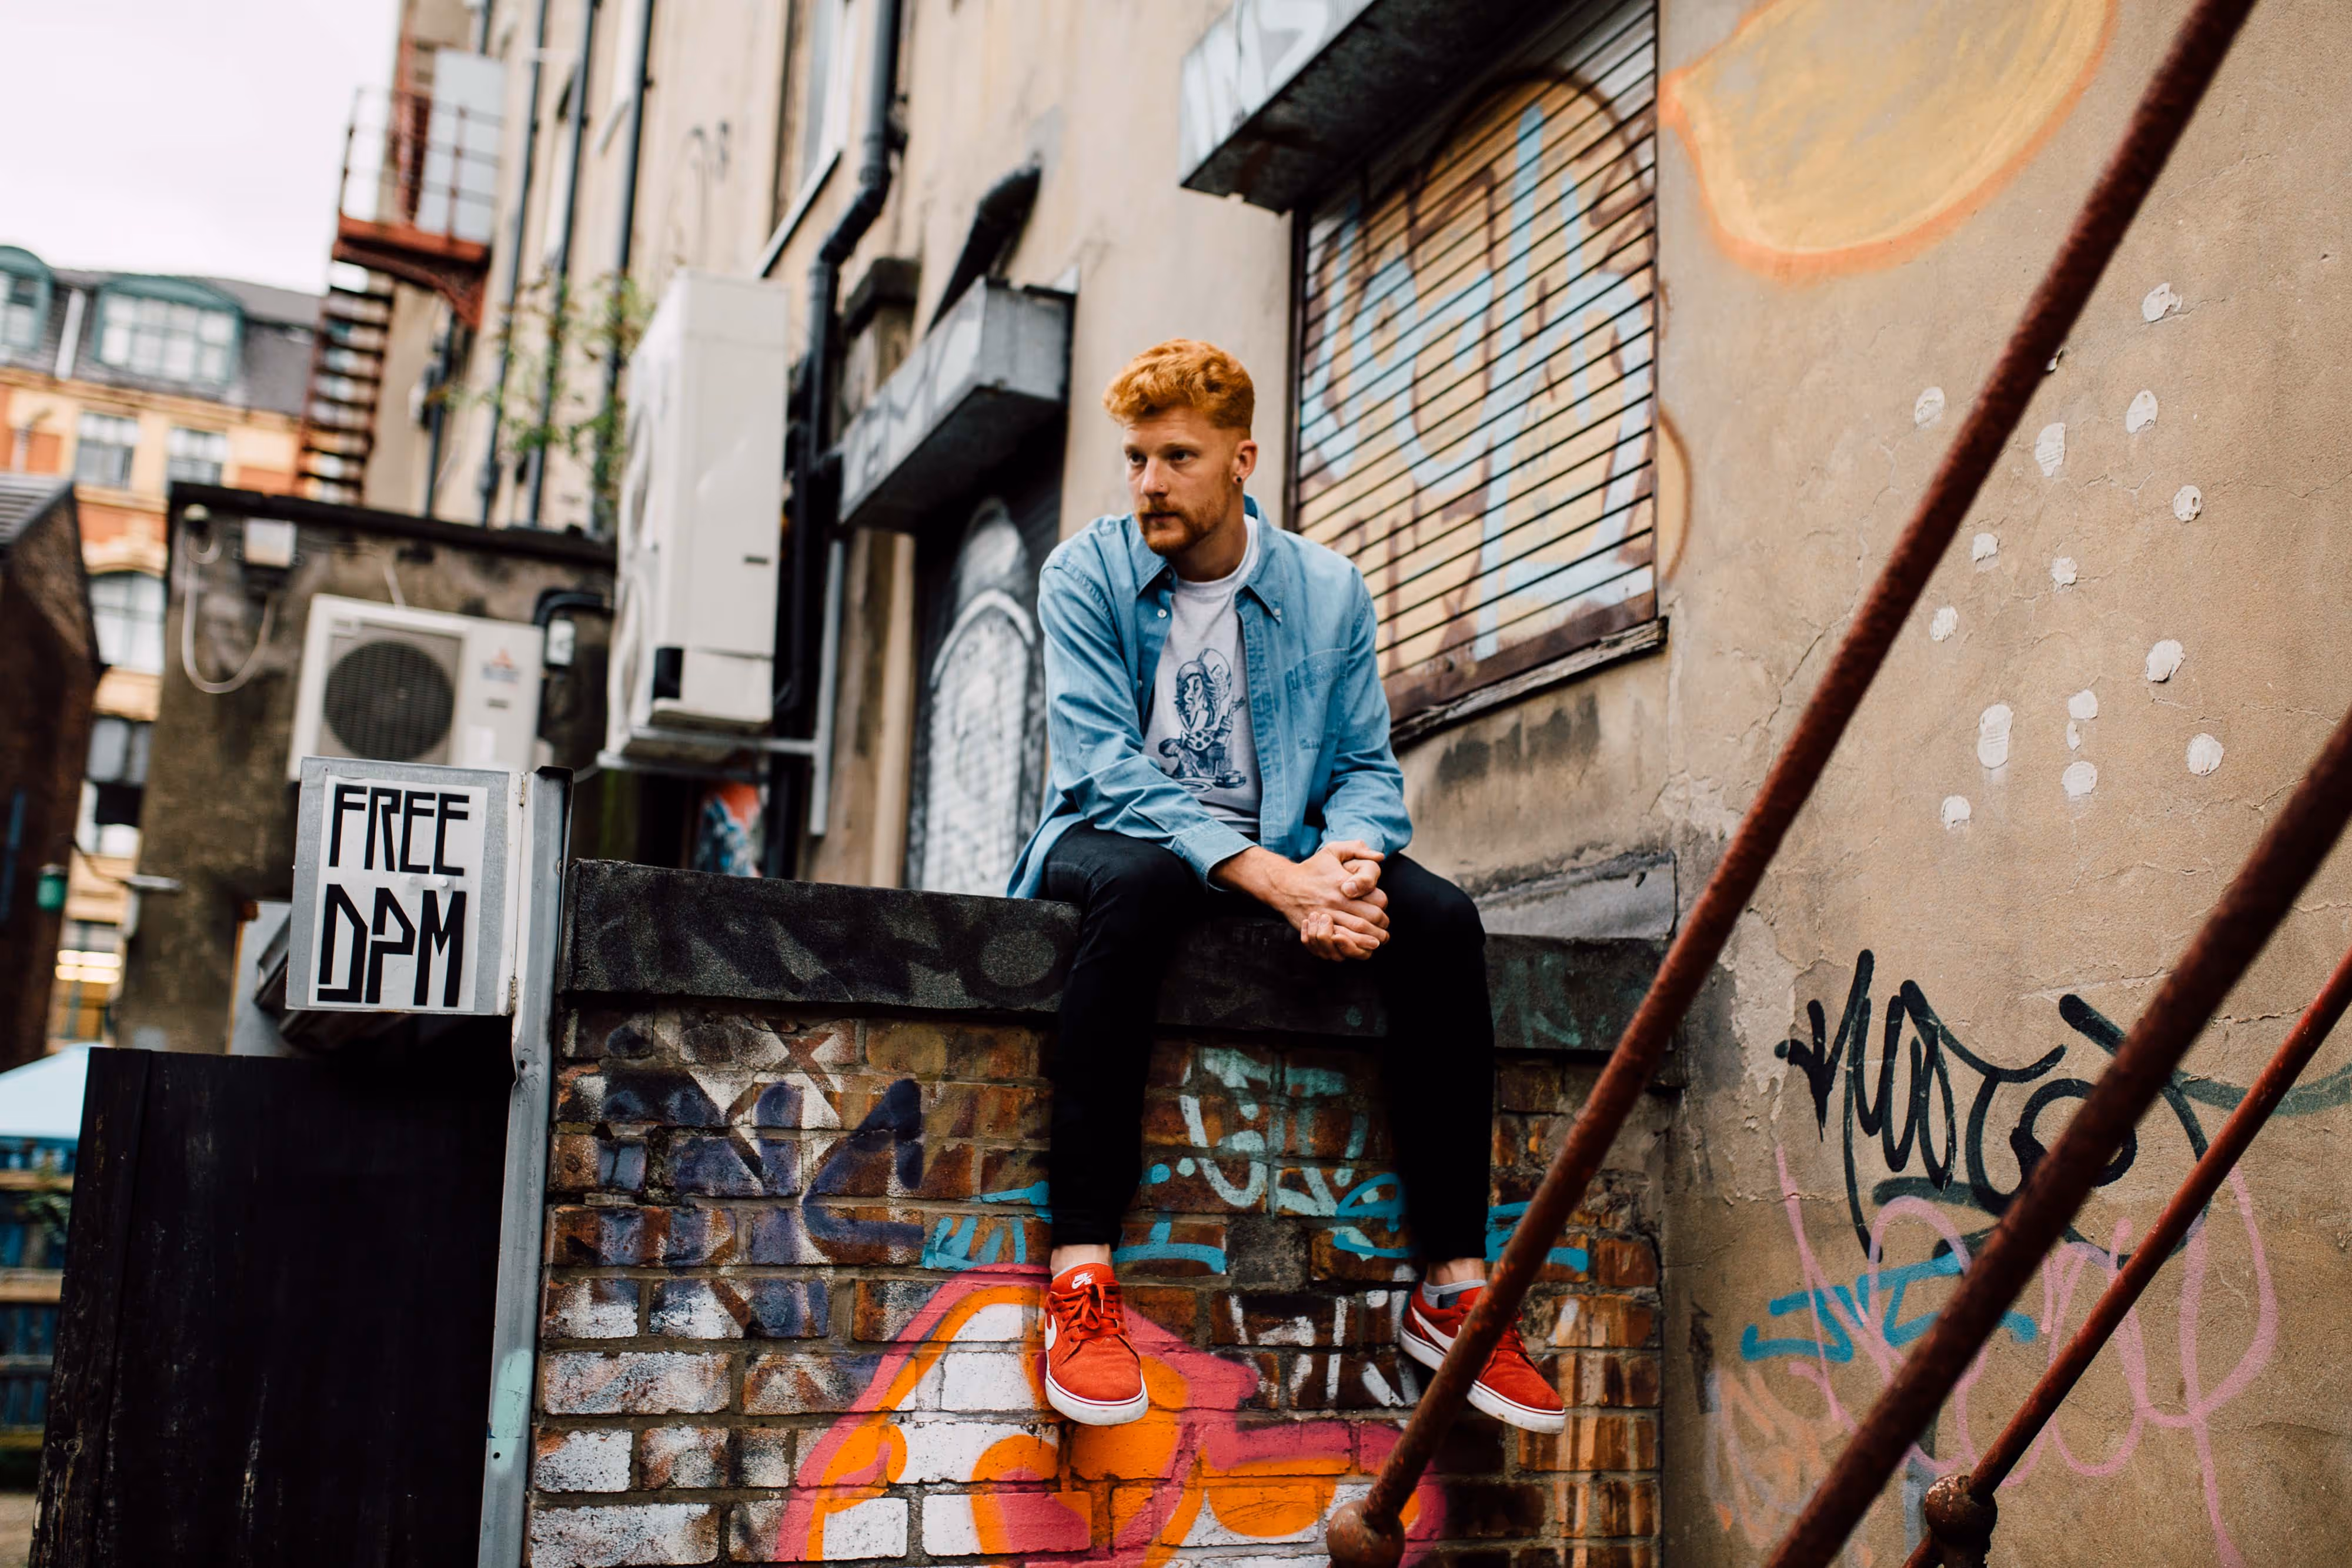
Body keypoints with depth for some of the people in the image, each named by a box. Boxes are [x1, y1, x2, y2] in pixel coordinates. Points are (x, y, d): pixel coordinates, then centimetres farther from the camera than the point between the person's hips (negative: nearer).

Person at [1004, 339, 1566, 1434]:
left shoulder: (1329, 589, 4)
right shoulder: (1085, 575, -5)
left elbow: (1368, 768, 4)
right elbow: (1103, 766, -17)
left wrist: (1346, 861, -23)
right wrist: (1277, 879, -29)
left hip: (1280, 857, 3)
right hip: (1118, 841, -3)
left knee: (1439, 916, -23)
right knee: (1140, 878, -39)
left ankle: (1453, 1284, -16)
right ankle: (1081, 1275, -39)